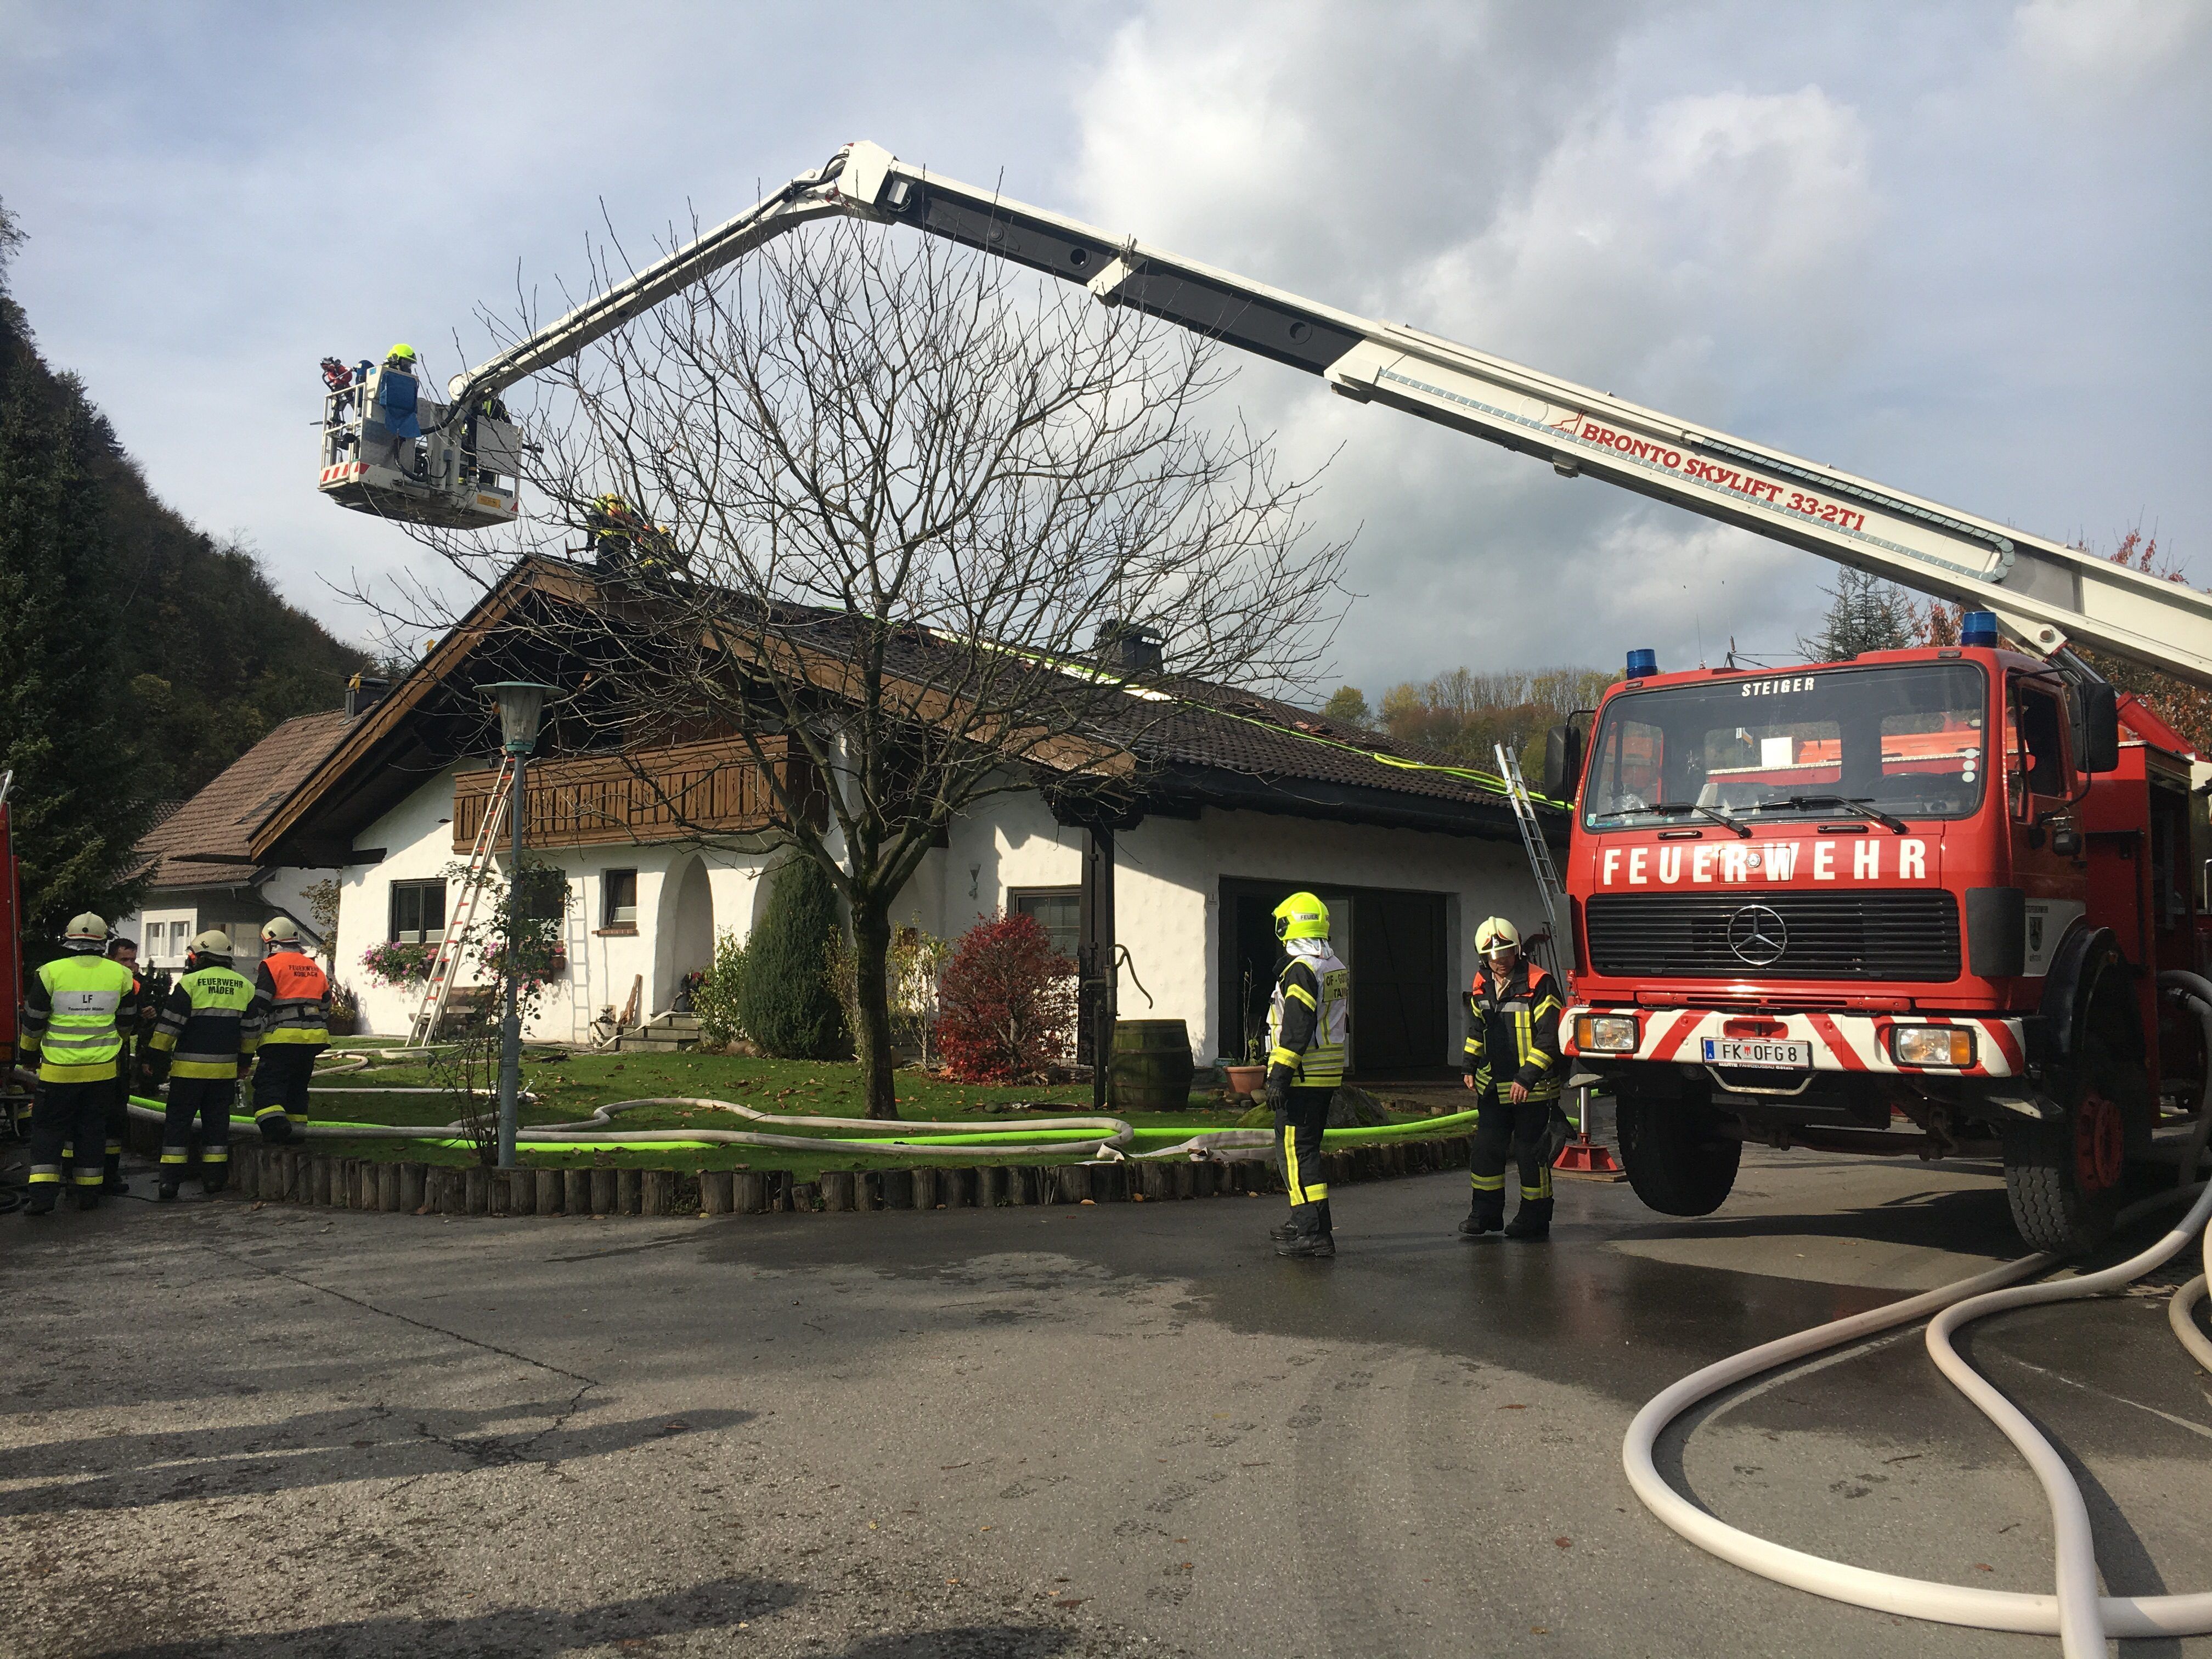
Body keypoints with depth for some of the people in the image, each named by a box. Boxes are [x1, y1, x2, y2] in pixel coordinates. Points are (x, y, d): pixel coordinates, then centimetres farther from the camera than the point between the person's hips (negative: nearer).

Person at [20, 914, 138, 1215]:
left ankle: (43, 1196, 0)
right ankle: (88, 1194, 15)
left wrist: (28, 1052, 20)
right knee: (92, 1130, 12)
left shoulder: (50, 973, -6)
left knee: (47, 1130, 8)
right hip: (102, 1069, 2)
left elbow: (33, 1021, 2)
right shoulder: (120, 974, 0)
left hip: (58, 1069, -2)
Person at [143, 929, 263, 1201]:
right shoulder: (245, 987, 8)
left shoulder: (190, 983, -7)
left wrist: (154, 1059, 1)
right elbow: (252, 1030, 14)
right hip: (226, 1069, 4)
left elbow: (169, 1025, -7)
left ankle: (169, 1184, -2)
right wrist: (244, 1061, 26)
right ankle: (214, 1179, 13)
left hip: (189, 1067, -4)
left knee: (178, 1123, 2)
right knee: (217, 1122, 12)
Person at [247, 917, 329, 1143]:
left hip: (282, 1039, -6)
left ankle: (274, 1124, -23)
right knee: (298, 1086, 16)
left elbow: (257, 1007, -8)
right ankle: (296, 1127, 16)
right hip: (313, 1039, 6)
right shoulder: (315, 968, 18)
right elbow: (325, 1007, 22)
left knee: (268, 1084, -5)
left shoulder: (270, 966, -3)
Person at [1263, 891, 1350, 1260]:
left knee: (1295, 1152, -6)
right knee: (1307, 1149, 18)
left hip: (1301, 1078, -10)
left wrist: (1279, 1076, -21)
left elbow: (1296, 1029, -21)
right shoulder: (1338, 968, 14)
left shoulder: (1301, 969, -16)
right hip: (1328, 1077, 10)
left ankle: (1315, 1234, -8)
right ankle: (1307, 1224, 27)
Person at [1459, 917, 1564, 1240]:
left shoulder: (1538, 984, -14)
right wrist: (1469, 1066, 12)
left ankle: (1535, 1218, 15)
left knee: (1530, 1152, 2)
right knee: (1486, 1148, 8)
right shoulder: (1482, 986, 7)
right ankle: (1486, 1213, 20)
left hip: (1532, 1088, -6)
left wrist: (1527, 1078, -20)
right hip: (1492, 1085, 6)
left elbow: (1548, 1038, -16)